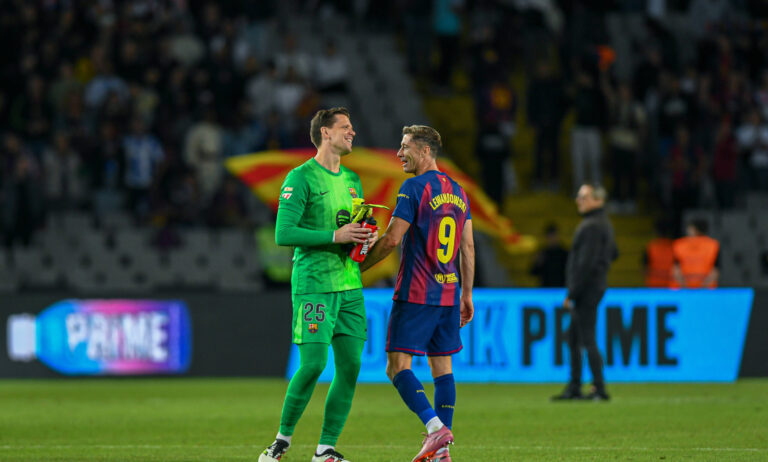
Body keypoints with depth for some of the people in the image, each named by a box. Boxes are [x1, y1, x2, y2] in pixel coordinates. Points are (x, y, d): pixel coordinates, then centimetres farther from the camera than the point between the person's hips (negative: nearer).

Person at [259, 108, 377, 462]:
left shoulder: (352, 180, 18)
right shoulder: (301, 178, -6)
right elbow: (284, 233, -14)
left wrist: (368, 238, 3)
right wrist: (335, 236, -19)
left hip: (349, 285, 7)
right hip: (313, 284, -7)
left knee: (350, 367, 0)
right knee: (313, 363, -12)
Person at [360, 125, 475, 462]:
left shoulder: (414, 188, -9)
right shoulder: (457, 191, 13)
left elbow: (392, 238, -13)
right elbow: (468, 248, 14)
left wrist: (359, 266, 1)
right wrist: (466, 294, 19)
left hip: (415, 294, -7)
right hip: (449, 292, 7)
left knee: (397, 366, -6)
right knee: (442, 367, 9)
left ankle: (436, 427, -22)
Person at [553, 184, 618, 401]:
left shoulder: (591, 227, -18)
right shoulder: (604, 224, 15)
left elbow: (586, 263, -23)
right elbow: (613, 253, 28)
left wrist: (572, 294, -20)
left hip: (586, 290, -11)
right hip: (594, 286, 11)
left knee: (587, 339, -8)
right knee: (573, 339, 15)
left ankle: (599, 389, -6)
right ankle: (574, 388, 18)